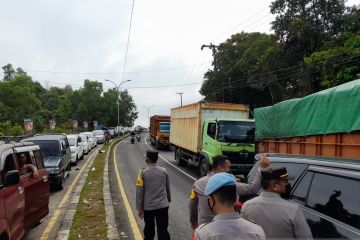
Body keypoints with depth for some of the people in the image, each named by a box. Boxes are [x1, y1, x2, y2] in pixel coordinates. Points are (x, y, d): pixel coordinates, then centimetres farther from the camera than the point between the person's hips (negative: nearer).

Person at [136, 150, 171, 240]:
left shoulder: (143, 173, -10)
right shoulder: (164, 171, -1)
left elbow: (139, 192, -8)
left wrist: (139, 208, 0)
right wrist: (168, 200, 25)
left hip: (148, 207, -1)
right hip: (163, 206, 1)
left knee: (149, 230, 18)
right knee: (163, 230, 6)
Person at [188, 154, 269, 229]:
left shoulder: (199, 183, -8)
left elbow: (192, 203, 3)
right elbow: (253, 188, -23)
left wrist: (193, 220, 19)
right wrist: (261, 168, -20)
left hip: (203, 226, 4)